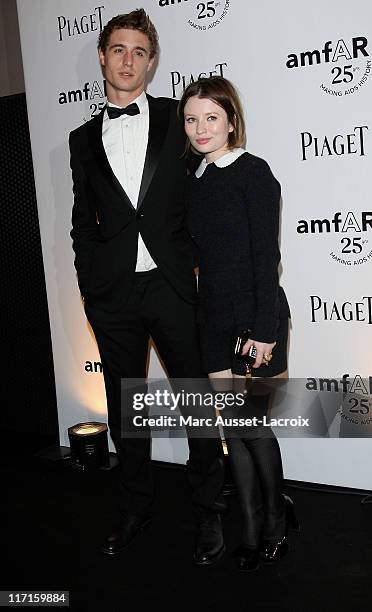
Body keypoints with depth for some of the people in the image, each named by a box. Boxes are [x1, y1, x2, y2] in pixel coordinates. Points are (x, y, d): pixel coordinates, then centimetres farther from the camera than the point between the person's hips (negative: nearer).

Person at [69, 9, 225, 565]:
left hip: (171, 284, -2)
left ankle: (209, 512, 24)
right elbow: (83, 221, 12)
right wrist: (89, 288, 6)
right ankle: (136, 508, 33)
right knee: (124, 406, 13)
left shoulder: (177, 120, 5)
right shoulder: (84, 139, 11)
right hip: (112, 293, 3)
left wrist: (204, 266, -2)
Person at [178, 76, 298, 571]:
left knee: (253, 423, 1)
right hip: (214, 320, 6)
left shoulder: (253, 172, -7)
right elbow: (203, 257, 12)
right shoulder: (195, 182, 11)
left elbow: (266, 256, -12)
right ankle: (254, 529, 25)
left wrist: (264, 330, -16)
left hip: (256, 316, -6)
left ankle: (274, 521, 26)